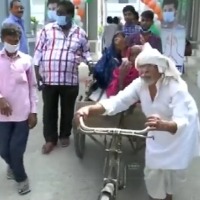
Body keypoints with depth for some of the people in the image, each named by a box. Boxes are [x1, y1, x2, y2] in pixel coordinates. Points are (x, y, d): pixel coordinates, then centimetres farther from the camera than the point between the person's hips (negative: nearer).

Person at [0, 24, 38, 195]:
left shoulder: (26, 60, 3)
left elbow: (33, 87, 5)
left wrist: (33, 111, 1)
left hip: (23, 113, -1)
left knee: (16, 149, 0)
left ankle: (19, 176, 29)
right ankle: (21, 176, 36)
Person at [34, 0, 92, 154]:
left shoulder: (80, 33, 6)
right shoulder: (47, 29, 3)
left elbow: (85, 52, 16)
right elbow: (39, 50, 4)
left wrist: (90, 63, -3)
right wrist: (36, 70, -2)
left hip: (70, 79, 0)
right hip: (48, 78, 0)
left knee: (67, 109, 12)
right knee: (49, 109, 8)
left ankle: (65, 135, 32)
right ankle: (50, 139, 22)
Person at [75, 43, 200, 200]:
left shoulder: (176, 88, -36)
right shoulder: (139, 84, -22)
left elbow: (182, 123, -47)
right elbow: (117, 101, -34)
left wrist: (163, 125, -70)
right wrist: (89, 109, -52)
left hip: (181, 131, -3)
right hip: (158, 131, 4)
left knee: (174, 168, 10)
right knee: (153, 171, 5)